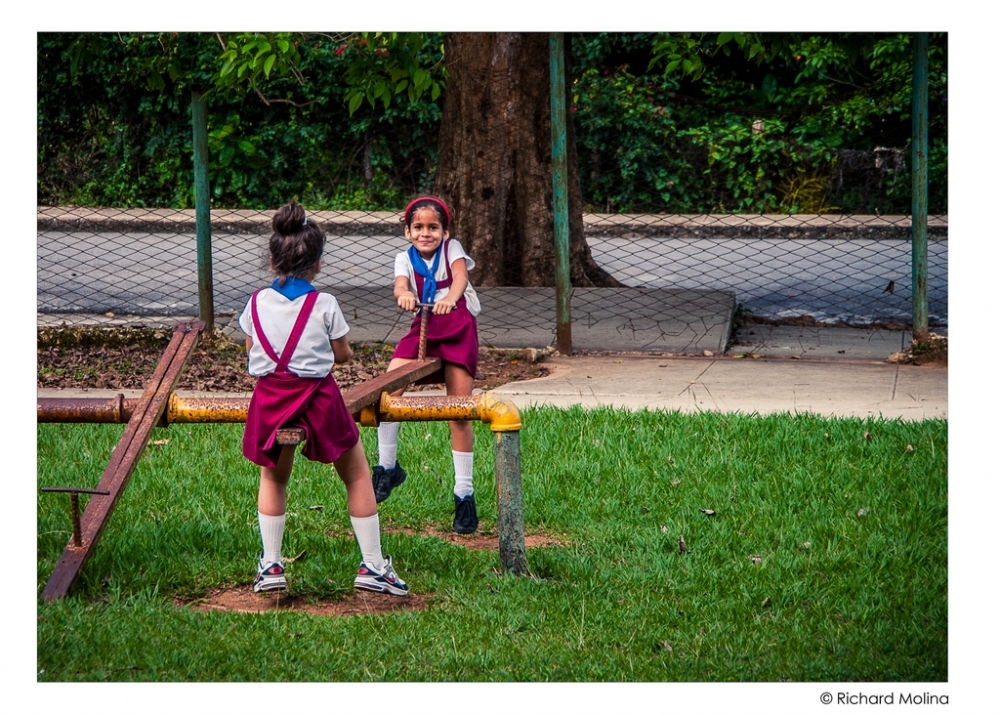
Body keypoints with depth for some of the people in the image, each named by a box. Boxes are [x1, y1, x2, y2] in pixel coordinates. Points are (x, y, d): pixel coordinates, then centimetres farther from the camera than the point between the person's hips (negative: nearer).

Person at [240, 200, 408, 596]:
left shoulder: (256, 304, 0)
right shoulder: (324, 305, -9)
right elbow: (343, 354, 2)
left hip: (270, 400, 3)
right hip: (317, 398, -3)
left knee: (273, 478, 25)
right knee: (357, 475, 14)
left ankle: (270, 566, 21)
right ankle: (372, 565, 15)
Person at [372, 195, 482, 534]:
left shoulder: (452, 249, -2)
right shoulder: (406, 258, 3)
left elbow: (460, 275, -23)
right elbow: (400, 283, -18)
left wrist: (450, 298, -46)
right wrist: (403, 294, -44)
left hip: (458, 328, -2)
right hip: (424, 328, 3)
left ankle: (465, 493, 4)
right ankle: (387, 466, 3)